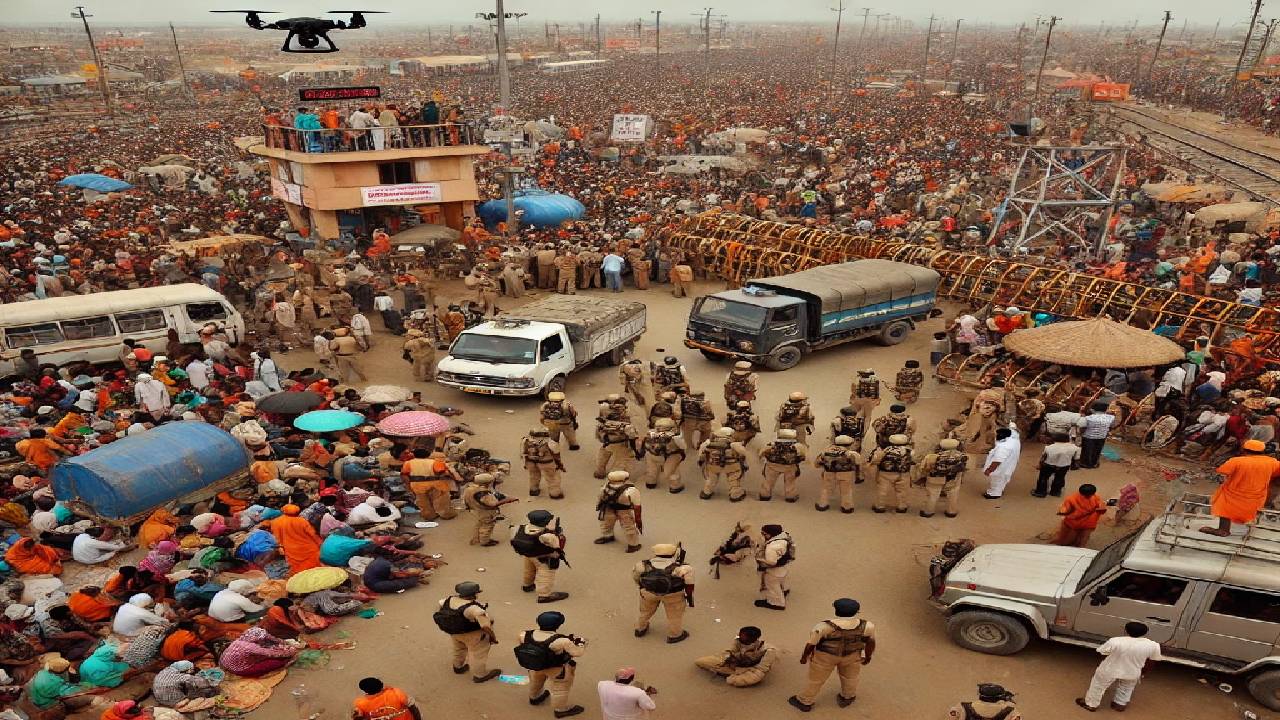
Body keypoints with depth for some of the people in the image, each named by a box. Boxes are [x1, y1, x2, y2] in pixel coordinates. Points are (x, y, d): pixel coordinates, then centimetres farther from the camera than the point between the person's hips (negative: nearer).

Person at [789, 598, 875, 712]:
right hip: (853, 656, 2)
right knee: (850, 677, 30)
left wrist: (804, 656, 2)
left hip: (825, 656, -2)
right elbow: (871, 643, -5)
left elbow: (811, 644, -17)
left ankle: (805, 702, 38)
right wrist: (867, 656, 15)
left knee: (816, 679, 20)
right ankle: (847, 698, 51)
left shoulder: (823, 627, -31)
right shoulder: (867, 626, -23)